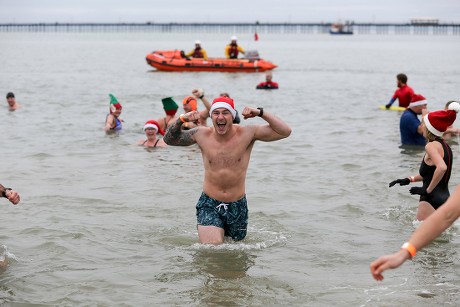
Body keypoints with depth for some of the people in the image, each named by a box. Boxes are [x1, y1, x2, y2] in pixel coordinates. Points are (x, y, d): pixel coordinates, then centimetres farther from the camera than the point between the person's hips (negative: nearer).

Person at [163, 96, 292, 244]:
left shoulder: (247, 134, -9)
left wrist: (260, 113, -22)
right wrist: (181, 120, -11)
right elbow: (169, 139, 7)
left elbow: (285, 131, -13)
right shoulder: (202, 135, -4)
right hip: (209, 204, -1)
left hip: (238, 206, 1)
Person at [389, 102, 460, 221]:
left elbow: (442, 167, -33)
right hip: (445, 198, 10)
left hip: (432, 200, -10)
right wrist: (409, 179, 21)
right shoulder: (444, 145, 14)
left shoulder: (431, 146, -15)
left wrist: (428, 190, -24)